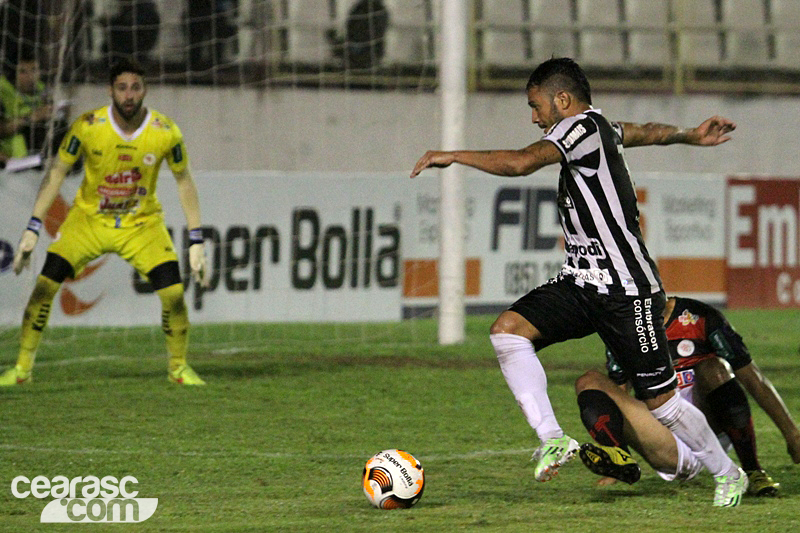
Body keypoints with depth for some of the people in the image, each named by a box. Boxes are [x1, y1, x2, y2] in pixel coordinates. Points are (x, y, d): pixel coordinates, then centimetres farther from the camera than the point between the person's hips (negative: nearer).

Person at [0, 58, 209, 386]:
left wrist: (196, 243, -4)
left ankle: (178, 366, 9)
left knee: (174, 293, -16)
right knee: (45, 285, -15)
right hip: (88, 220, 0)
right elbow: (57, 173, -6)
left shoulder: (165, 132, -15)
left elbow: (184, 182, -1)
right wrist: (33, 229, -10)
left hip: (142, 224, 0)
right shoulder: (88, 126, -18)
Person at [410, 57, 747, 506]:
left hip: (627, 292, -9)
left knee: (660, 399, 0)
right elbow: (645, 132, 32)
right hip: (581, 283, 9)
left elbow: (522, 162, -29)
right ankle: (553, 438, -15)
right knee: (508, 329, -13)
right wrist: (691, 137, 50)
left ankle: (728, 474, 21)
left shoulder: (582, 126, -15)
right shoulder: (603, 129, 12)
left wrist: (453, 156, -20)